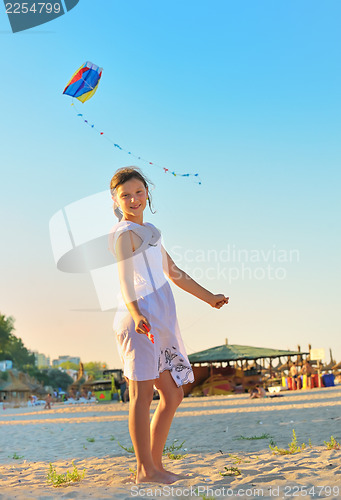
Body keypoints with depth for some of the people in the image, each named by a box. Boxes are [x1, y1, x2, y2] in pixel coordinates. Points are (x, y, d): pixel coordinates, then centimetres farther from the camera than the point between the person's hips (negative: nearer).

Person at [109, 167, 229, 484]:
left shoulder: (149, 231, 23)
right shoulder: (125, 232, -5)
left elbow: (174, 274, 30)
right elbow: (125, 279, -19)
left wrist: (209, 298, 35)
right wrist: (135, 314, -36)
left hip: (161, 324, 9)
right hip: (141, 319, -9)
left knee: (172, 395, 11)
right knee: (142, 393, -6)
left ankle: (154, 465, 18)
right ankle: (145, 470, 1)